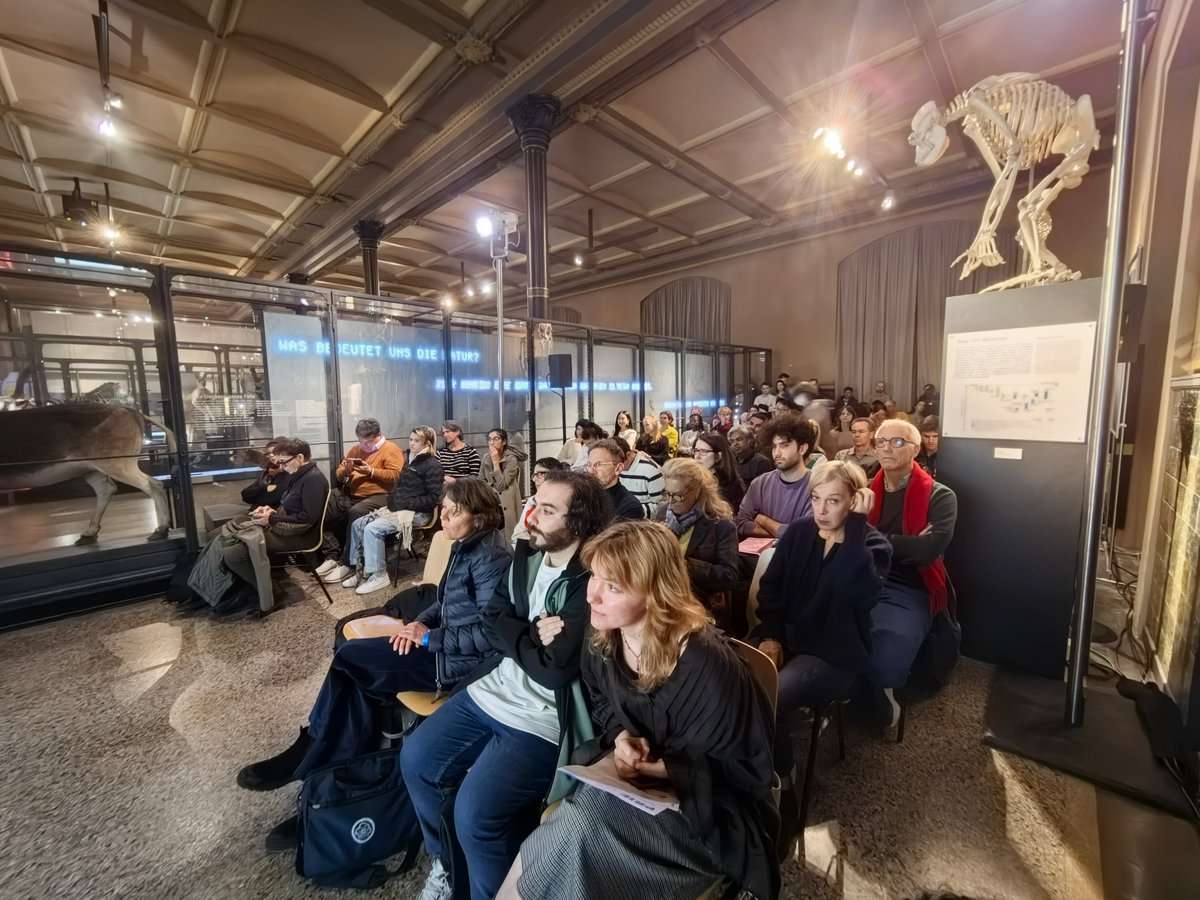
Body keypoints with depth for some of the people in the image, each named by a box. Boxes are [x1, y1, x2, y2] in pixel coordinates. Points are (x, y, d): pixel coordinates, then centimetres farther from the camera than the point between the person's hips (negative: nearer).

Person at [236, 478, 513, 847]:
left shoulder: (490, 556, -23)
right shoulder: (465, 546, 7)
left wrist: (429, 637, -17)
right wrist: (419, 622, -2)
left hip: (464, 660, -9)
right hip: (444, 644, 9)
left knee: (349, 657, -8)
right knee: (358, 684, -3)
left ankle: (305, 757, 14)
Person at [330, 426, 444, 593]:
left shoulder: (433, 465, -11)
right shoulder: (412, 460, 16)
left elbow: (433, 498, -18)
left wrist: (406, 504, -18)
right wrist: (393, 499, 5)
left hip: (418, 512, -9)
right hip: (398, 508, 9)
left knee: (372, 529, -23)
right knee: (358, 525, -1)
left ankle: (378, 575, -13)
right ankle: (357, 568, 5)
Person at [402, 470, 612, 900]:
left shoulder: (595, 585, -23)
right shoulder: (527, 553, 1)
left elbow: (555, 669, -25)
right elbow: (493, 620, 4)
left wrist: (516, 637, -9)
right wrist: (533, 633, -15)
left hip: (544, 717, -7)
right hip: (491, 689, 8)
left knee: (476, 810, -16)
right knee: (415, 759, 10)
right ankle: (447, 863, 35)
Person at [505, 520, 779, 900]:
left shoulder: (705, 664, -29)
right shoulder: (602, 637, -10)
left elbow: (746, 770, -17)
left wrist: (654, 767, -23)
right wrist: (621, 737, -12)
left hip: (705, 807, -5)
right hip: (632, 772, 5)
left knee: (578, 833, -21)